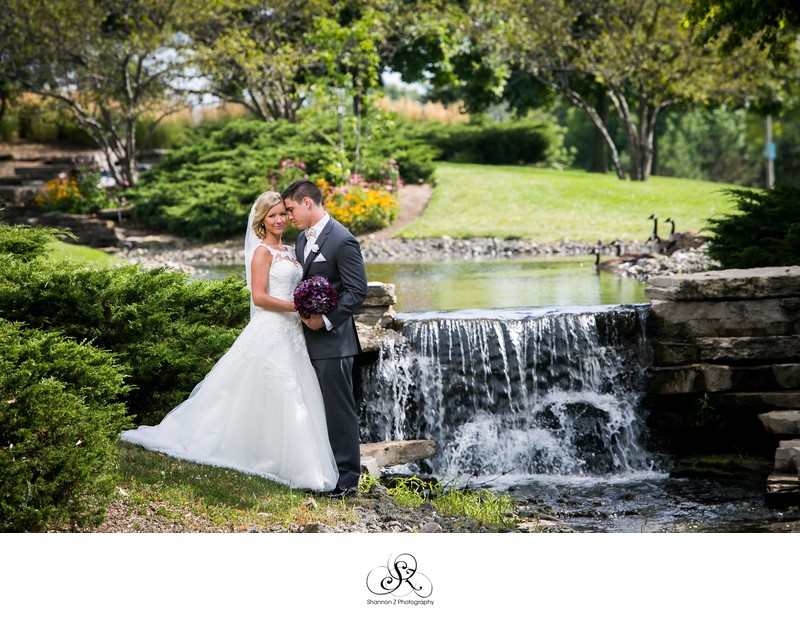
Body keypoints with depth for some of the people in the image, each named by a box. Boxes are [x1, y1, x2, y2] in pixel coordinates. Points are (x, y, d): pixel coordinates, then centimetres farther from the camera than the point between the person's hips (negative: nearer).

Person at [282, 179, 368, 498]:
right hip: (309, 338, 9)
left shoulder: (342, 240, -14)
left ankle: (348, 478, 3)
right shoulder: (302, 238, 14)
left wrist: (326, 320, -19)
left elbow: (357, 290, -16)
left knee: (339, 408, -3)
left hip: (331, 339, -9)